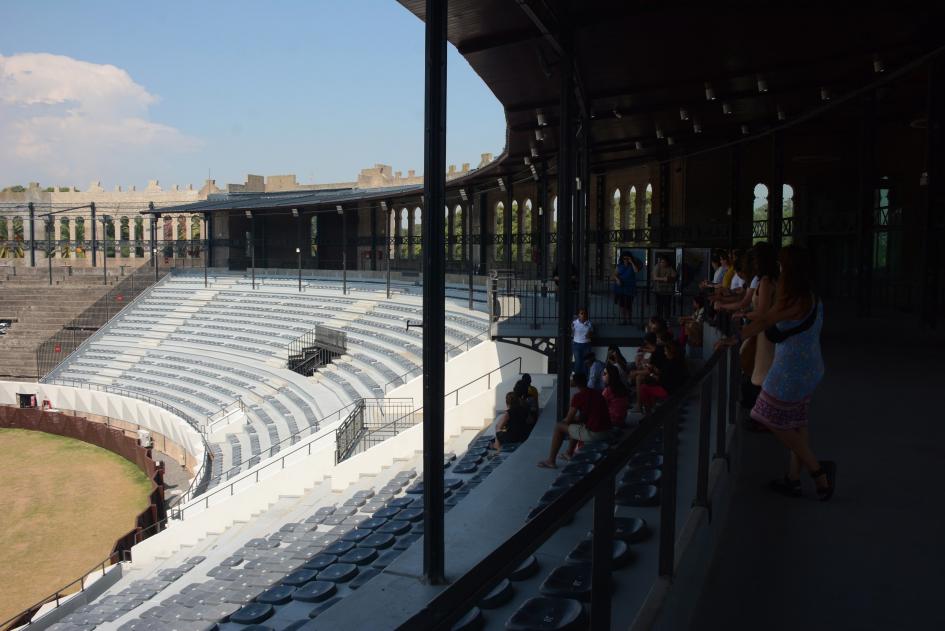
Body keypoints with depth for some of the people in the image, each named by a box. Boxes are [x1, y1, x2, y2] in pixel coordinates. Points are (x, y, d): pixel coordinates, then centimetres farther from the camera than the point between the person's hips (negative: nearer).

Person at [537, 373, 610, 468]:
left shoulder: (578, 396, -8)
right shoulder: (598, 394, 13)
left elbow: (568, 420, -3)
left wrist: (563, 421, 17)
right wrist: (577, 418, 30)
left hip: (593, 434, -8)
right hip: (607, 432, 8)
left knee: (559, 427, 7)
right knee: (577, 422, 34)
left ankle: (551, 461, 12)